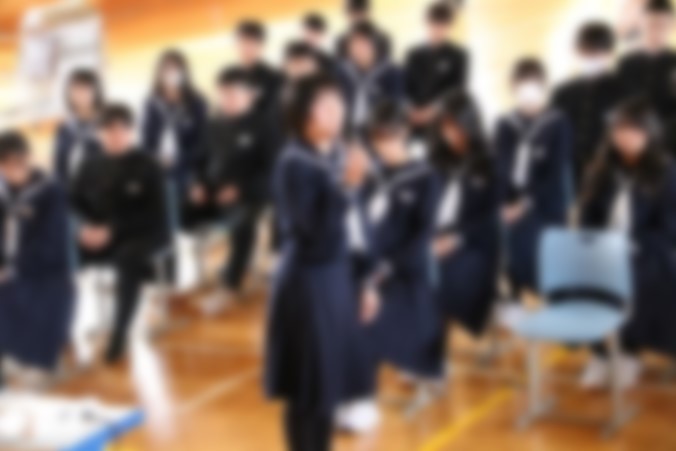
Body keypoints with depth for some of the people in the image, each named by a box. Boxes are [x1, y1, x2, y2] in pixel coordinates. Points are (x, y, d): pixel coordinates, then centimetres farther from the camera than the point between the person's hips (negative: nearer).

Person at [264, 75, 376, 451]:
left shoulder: (338, 157, 5)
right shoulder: (294, 164, -16)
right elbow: (309, 230, -26)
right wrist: (343, 188, -32)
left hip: (338, 278, 7)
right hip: (308, 283, -7)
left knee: (332, 381, 15)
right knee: (310, 389, 1)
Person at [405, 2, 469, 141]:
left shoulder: (457, 56, -1)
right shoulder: (415, 55, 11)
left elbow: (458, 90, -6)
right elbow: (405, 87, 10)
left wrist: (434, 108, -18)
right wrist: (412, 108, -9)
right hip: (417, 125, 3)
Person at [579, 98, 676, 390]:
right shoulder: (603, 169, 11)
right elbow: (588, 217, 12)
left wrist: (634, 247, -19)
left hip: (646, 256, -3)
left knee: (632, 278, -36)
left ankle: (629, 355, -16)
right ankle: (600, 355, -16)